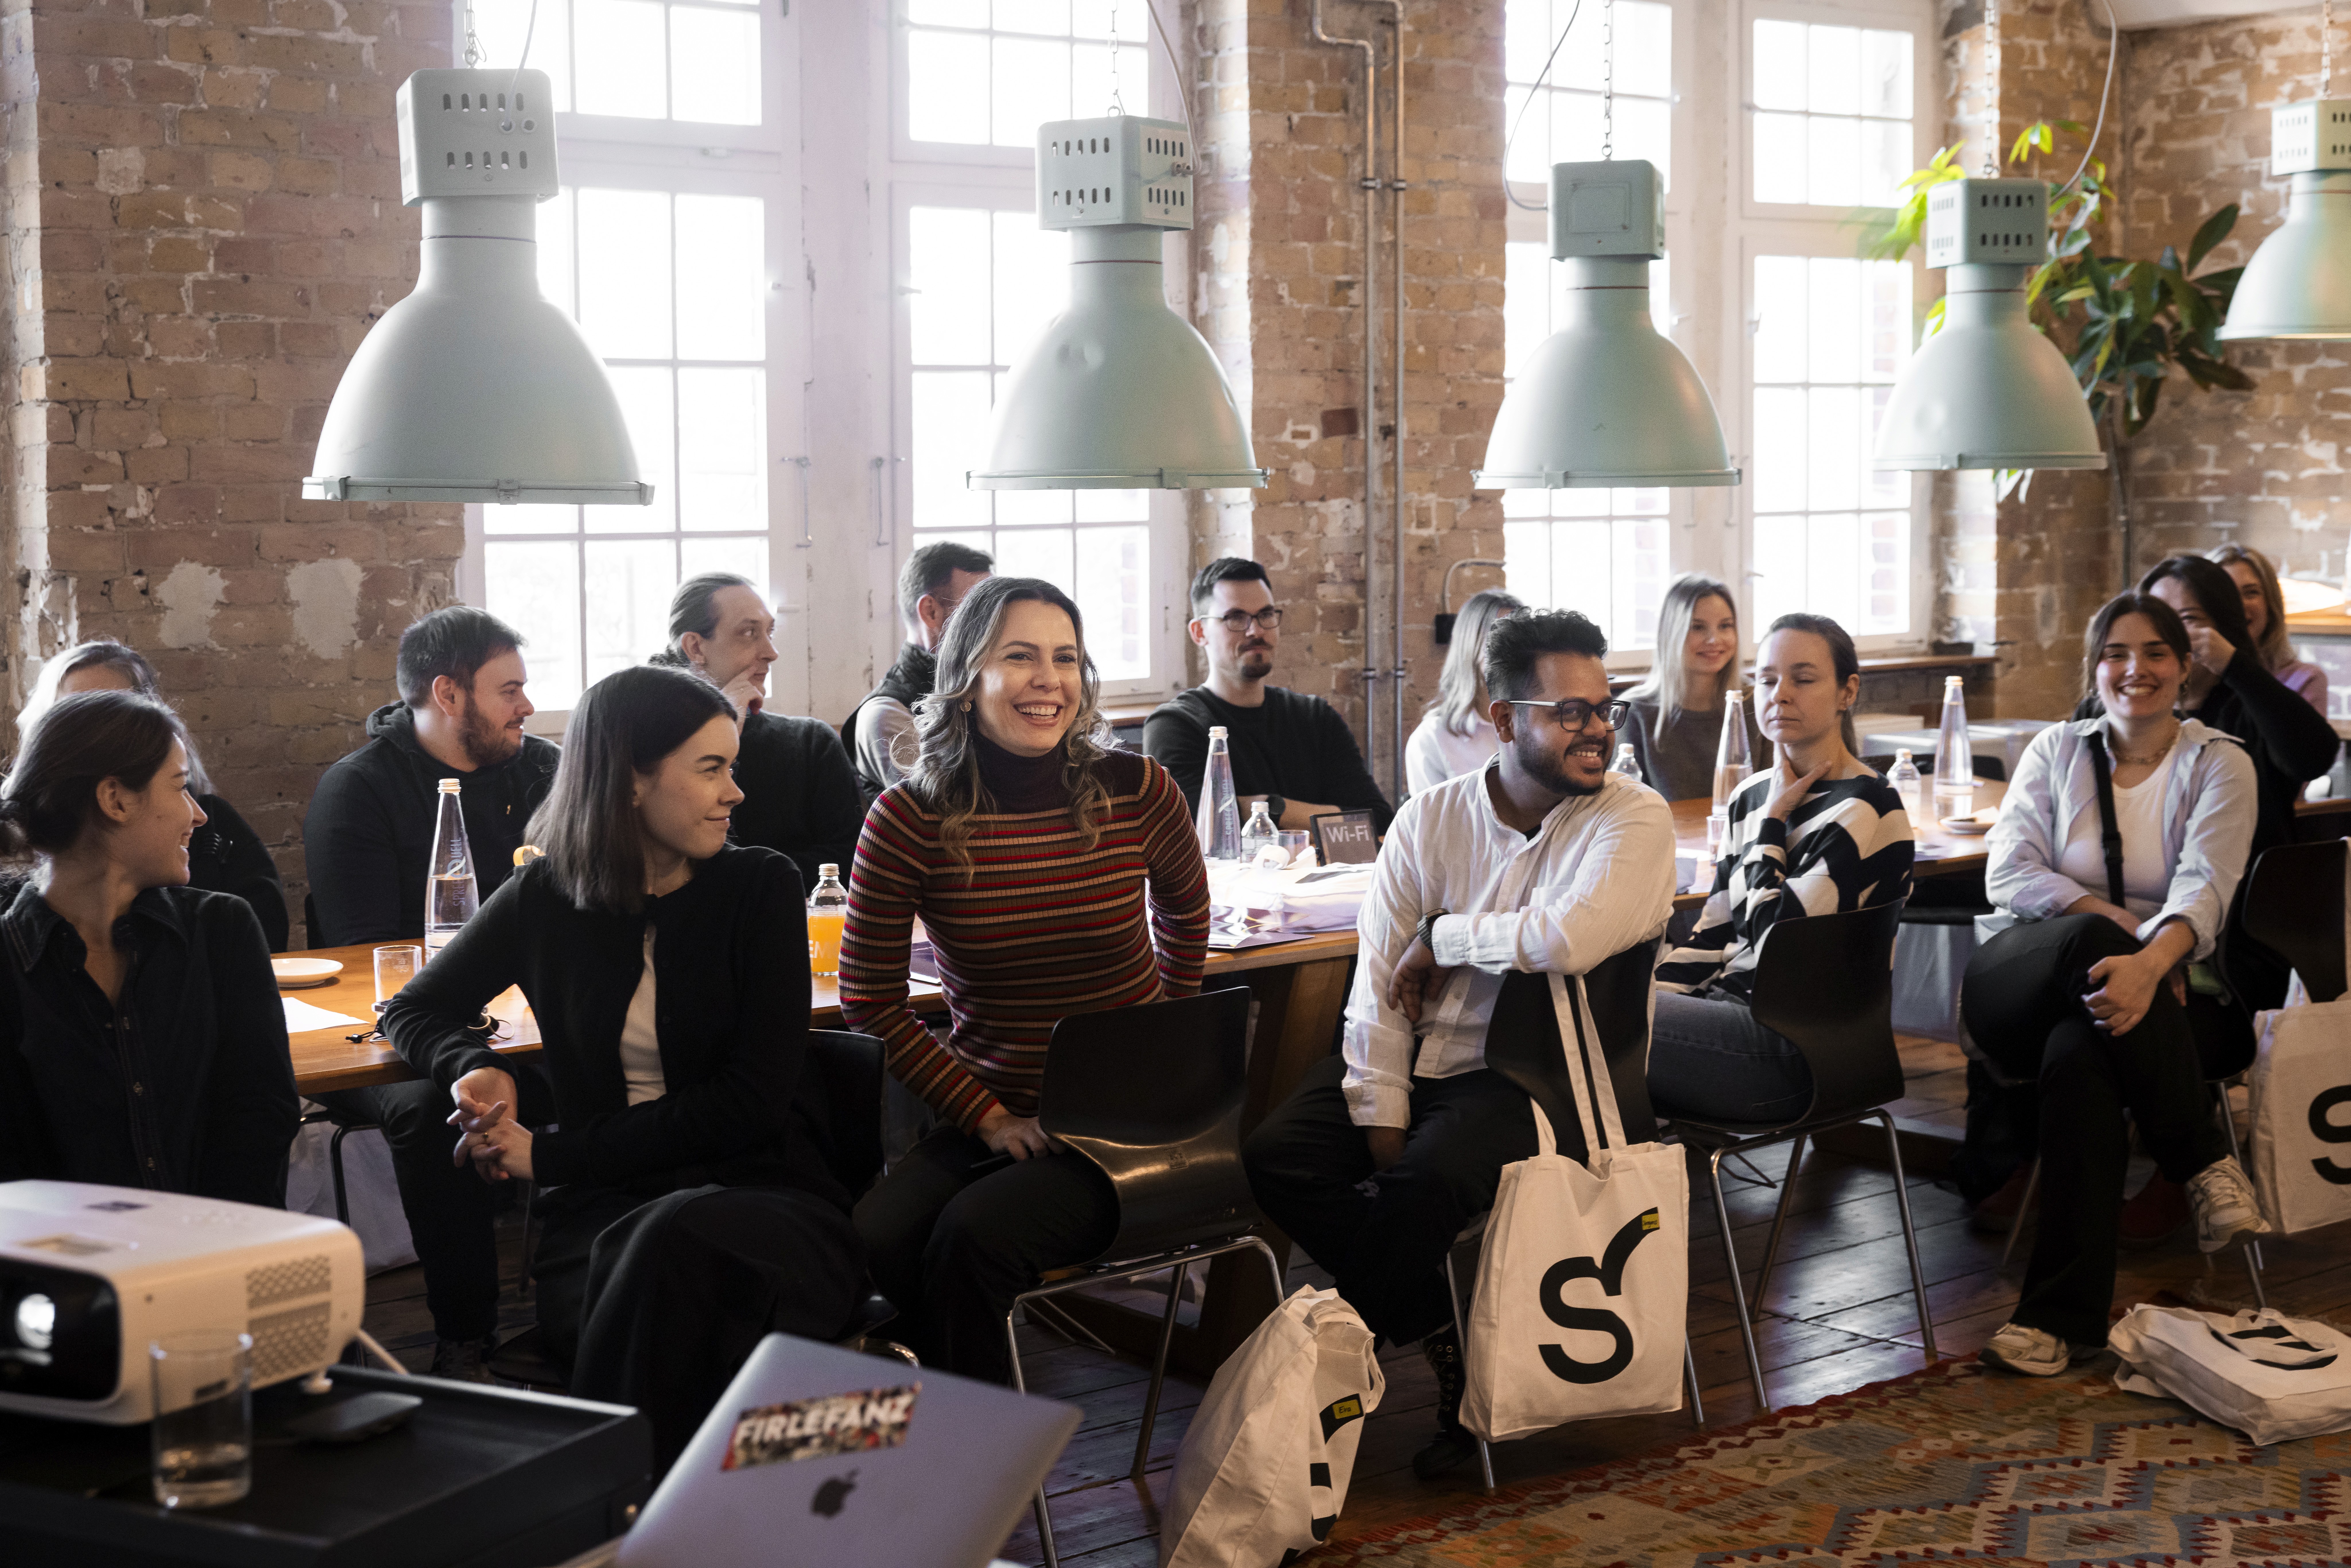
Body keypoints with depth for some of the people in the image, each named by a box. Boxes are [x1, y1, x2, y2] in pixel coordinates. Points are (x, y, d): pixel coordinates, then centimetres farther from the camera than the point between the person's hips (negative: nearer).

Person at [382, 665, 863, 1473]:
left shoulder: (760, 887, 4)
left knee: (677, 1244, -38)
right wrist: (476, 1069, -2)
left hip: (762, 1194, 0)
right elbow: (413, 1011, 23)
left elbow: (753, 1101, -4)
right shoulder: (548, 899, 9)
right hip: (602, 1208, 0)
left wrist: (550, 1153, -7)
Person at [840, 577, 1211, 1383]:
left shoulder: (1137, 793, -4)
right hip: (990, 1113, 1)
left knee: (975, 1234, -28)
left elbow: (1185, 914, 18)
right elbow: (871, 999, -1)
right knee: (875, 1238, -27)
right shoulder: (910, 818, -7)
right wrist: (987, 1117, -7)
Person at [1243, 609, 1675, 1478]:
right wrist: (1381, 1119, -10)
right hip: (1416, 1059, 5)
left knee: (1427, 1180, -31)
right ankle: (1442, 1339, -4)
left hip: (1532, 1076, -4)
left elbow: (1568, 940, -28)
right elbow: (1380, 983, -1)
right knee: (1275, 1157, -16)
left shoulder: (1634, 820, -9)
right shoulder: (1431, 820, 2)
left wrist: (1442, 936, -12)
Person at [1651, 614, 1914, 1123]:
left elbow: (1773, 937, -16)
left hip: (1802, 1055, -8)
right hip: (1732, 1004, 8)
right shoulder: (1751, 797, 15)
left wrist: (1774, 819, -5)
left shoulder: (1865, 809, -10)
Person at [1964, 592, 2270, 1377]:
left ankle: (2065, 1313, -32)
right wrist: (2116, 923, -18)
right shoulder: (2057, 752, 12)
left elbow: (2204, 888, -13)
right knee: (2093, 941, -37)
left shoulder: (2218, 763, 5)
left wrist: (2150, 962, -36)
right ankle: (2205, 1164, -32)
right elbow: (2009, 874, -1)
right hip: (2025, 986, 2)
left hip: (2163, 991, -1)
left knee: (2079, 1056, -38)